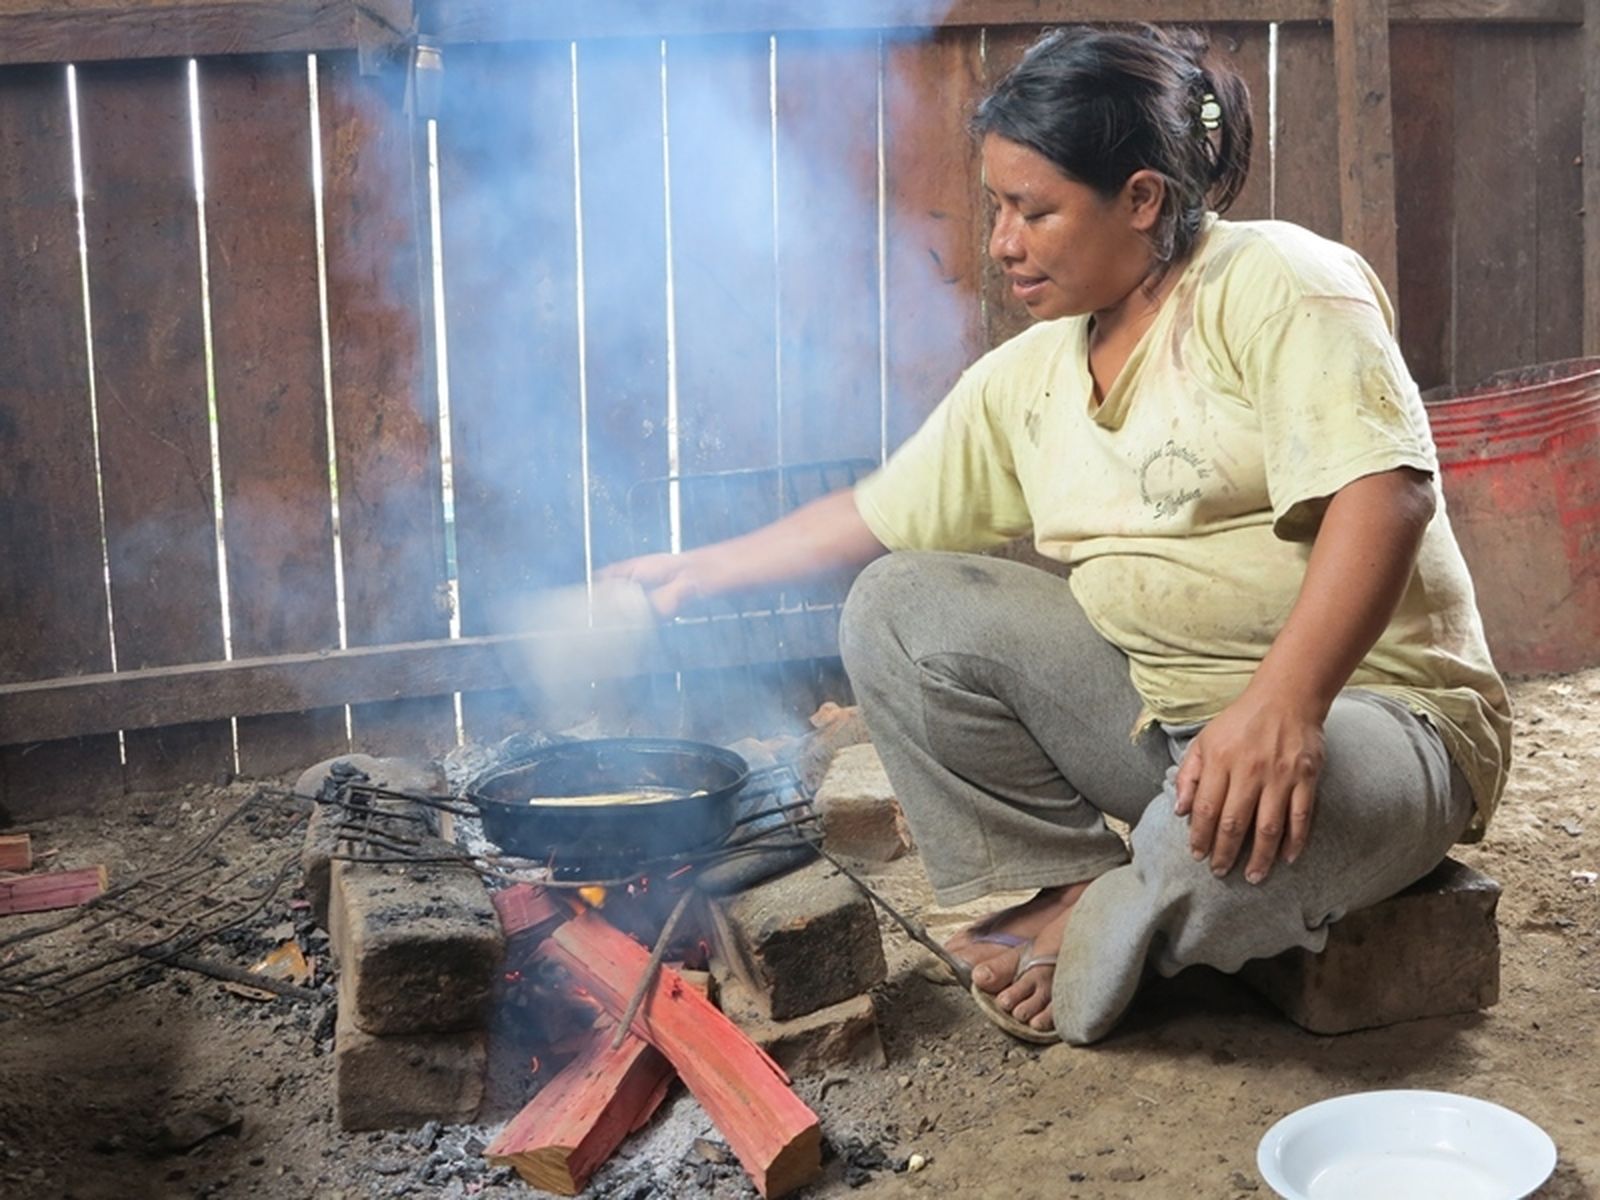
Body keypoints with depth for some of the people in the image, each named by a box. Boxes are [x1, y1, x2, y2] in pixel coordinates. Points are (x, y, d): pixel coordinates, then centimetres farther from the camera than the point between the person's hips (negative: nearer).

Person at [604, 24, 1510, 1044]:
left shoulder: (1274, 283, -13)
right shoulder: (1027, 379, 8)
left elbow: (1384, 492, -25)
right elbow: (875, 516, 19)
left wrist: (1283, 704, -37)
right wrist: (704, 570, 19)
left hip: (1370, 706, -6)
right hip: (1151, 699, 7)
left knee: (1243, 828, -40)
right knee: (896, 606, -6)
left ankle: (1089, 959, -6)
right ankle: (1071, 891, -7)